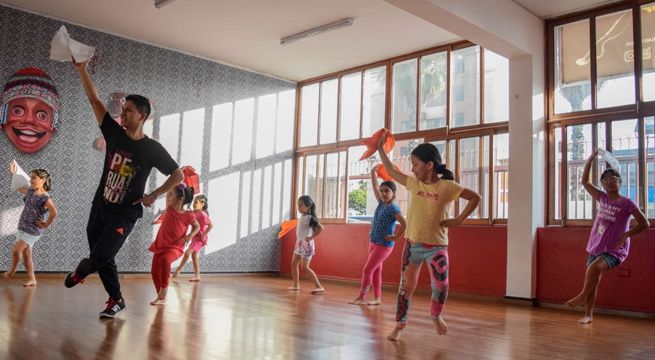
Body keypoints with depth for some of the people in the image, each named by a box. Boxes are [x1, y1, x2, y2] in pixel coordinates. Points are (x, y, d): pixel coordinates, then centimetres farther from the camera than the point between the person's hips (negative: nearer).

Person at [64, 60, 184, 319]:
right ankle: (116, 299, 30)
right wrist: (82, 71, -14)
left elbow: (178, 175, -5)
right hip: (100, 207, 5)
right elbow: (94, 100, -5)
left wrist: (154, 195, -10)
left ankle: (81, 270, 25)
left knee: (100, 256, -12)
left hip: (125, 214, -4)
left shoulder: (152, 149, -11)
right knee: (102, 258, 11)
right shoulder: (114, 133, -2)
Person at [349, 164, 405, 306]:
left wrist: (395, 237, -20)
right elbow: (375, 187, 8)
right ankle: (377, 298, 17)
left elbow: (404, 224, -28)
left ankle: (361, 297, 1)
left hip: (384, 245, -8)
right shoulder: (381, 203, 5)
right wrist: (373, 172, 1)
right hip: (373, 243, 8)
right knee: (376, 271, 10)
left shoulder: (394, 208, -17)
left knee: (367, 270, -6)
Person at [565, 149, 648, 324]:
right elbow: (585, 181, 10)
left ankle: (582, 296, -16)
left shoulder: (627, 203, -7)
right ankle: (588, 315, 15)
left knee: (594, 267, -32)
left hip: (614, 250, -5)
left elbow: (644, 223, -9)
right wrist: (591, 159, 2)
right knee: (592, 280, 6)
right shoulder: (602, 198, 7)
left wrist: (625, 236, -19)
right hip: (596, 247, 5)